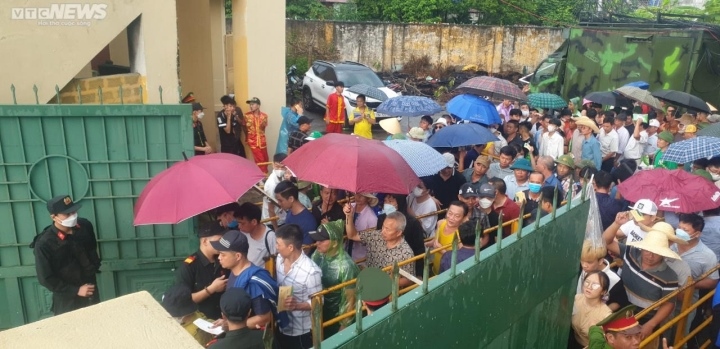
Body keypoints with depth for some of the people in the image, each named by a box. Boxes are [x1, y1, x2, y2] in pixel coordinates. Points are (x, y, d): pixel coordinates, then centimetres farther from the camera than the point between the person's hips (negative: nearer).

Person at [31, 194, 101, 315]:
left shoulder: (85, 225, -10)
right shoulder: (44, 244, -23)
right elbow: (46, 279, -15)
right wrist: (75, 291, -15)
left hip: (91, 290, 4)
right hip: (67, 299, -4)